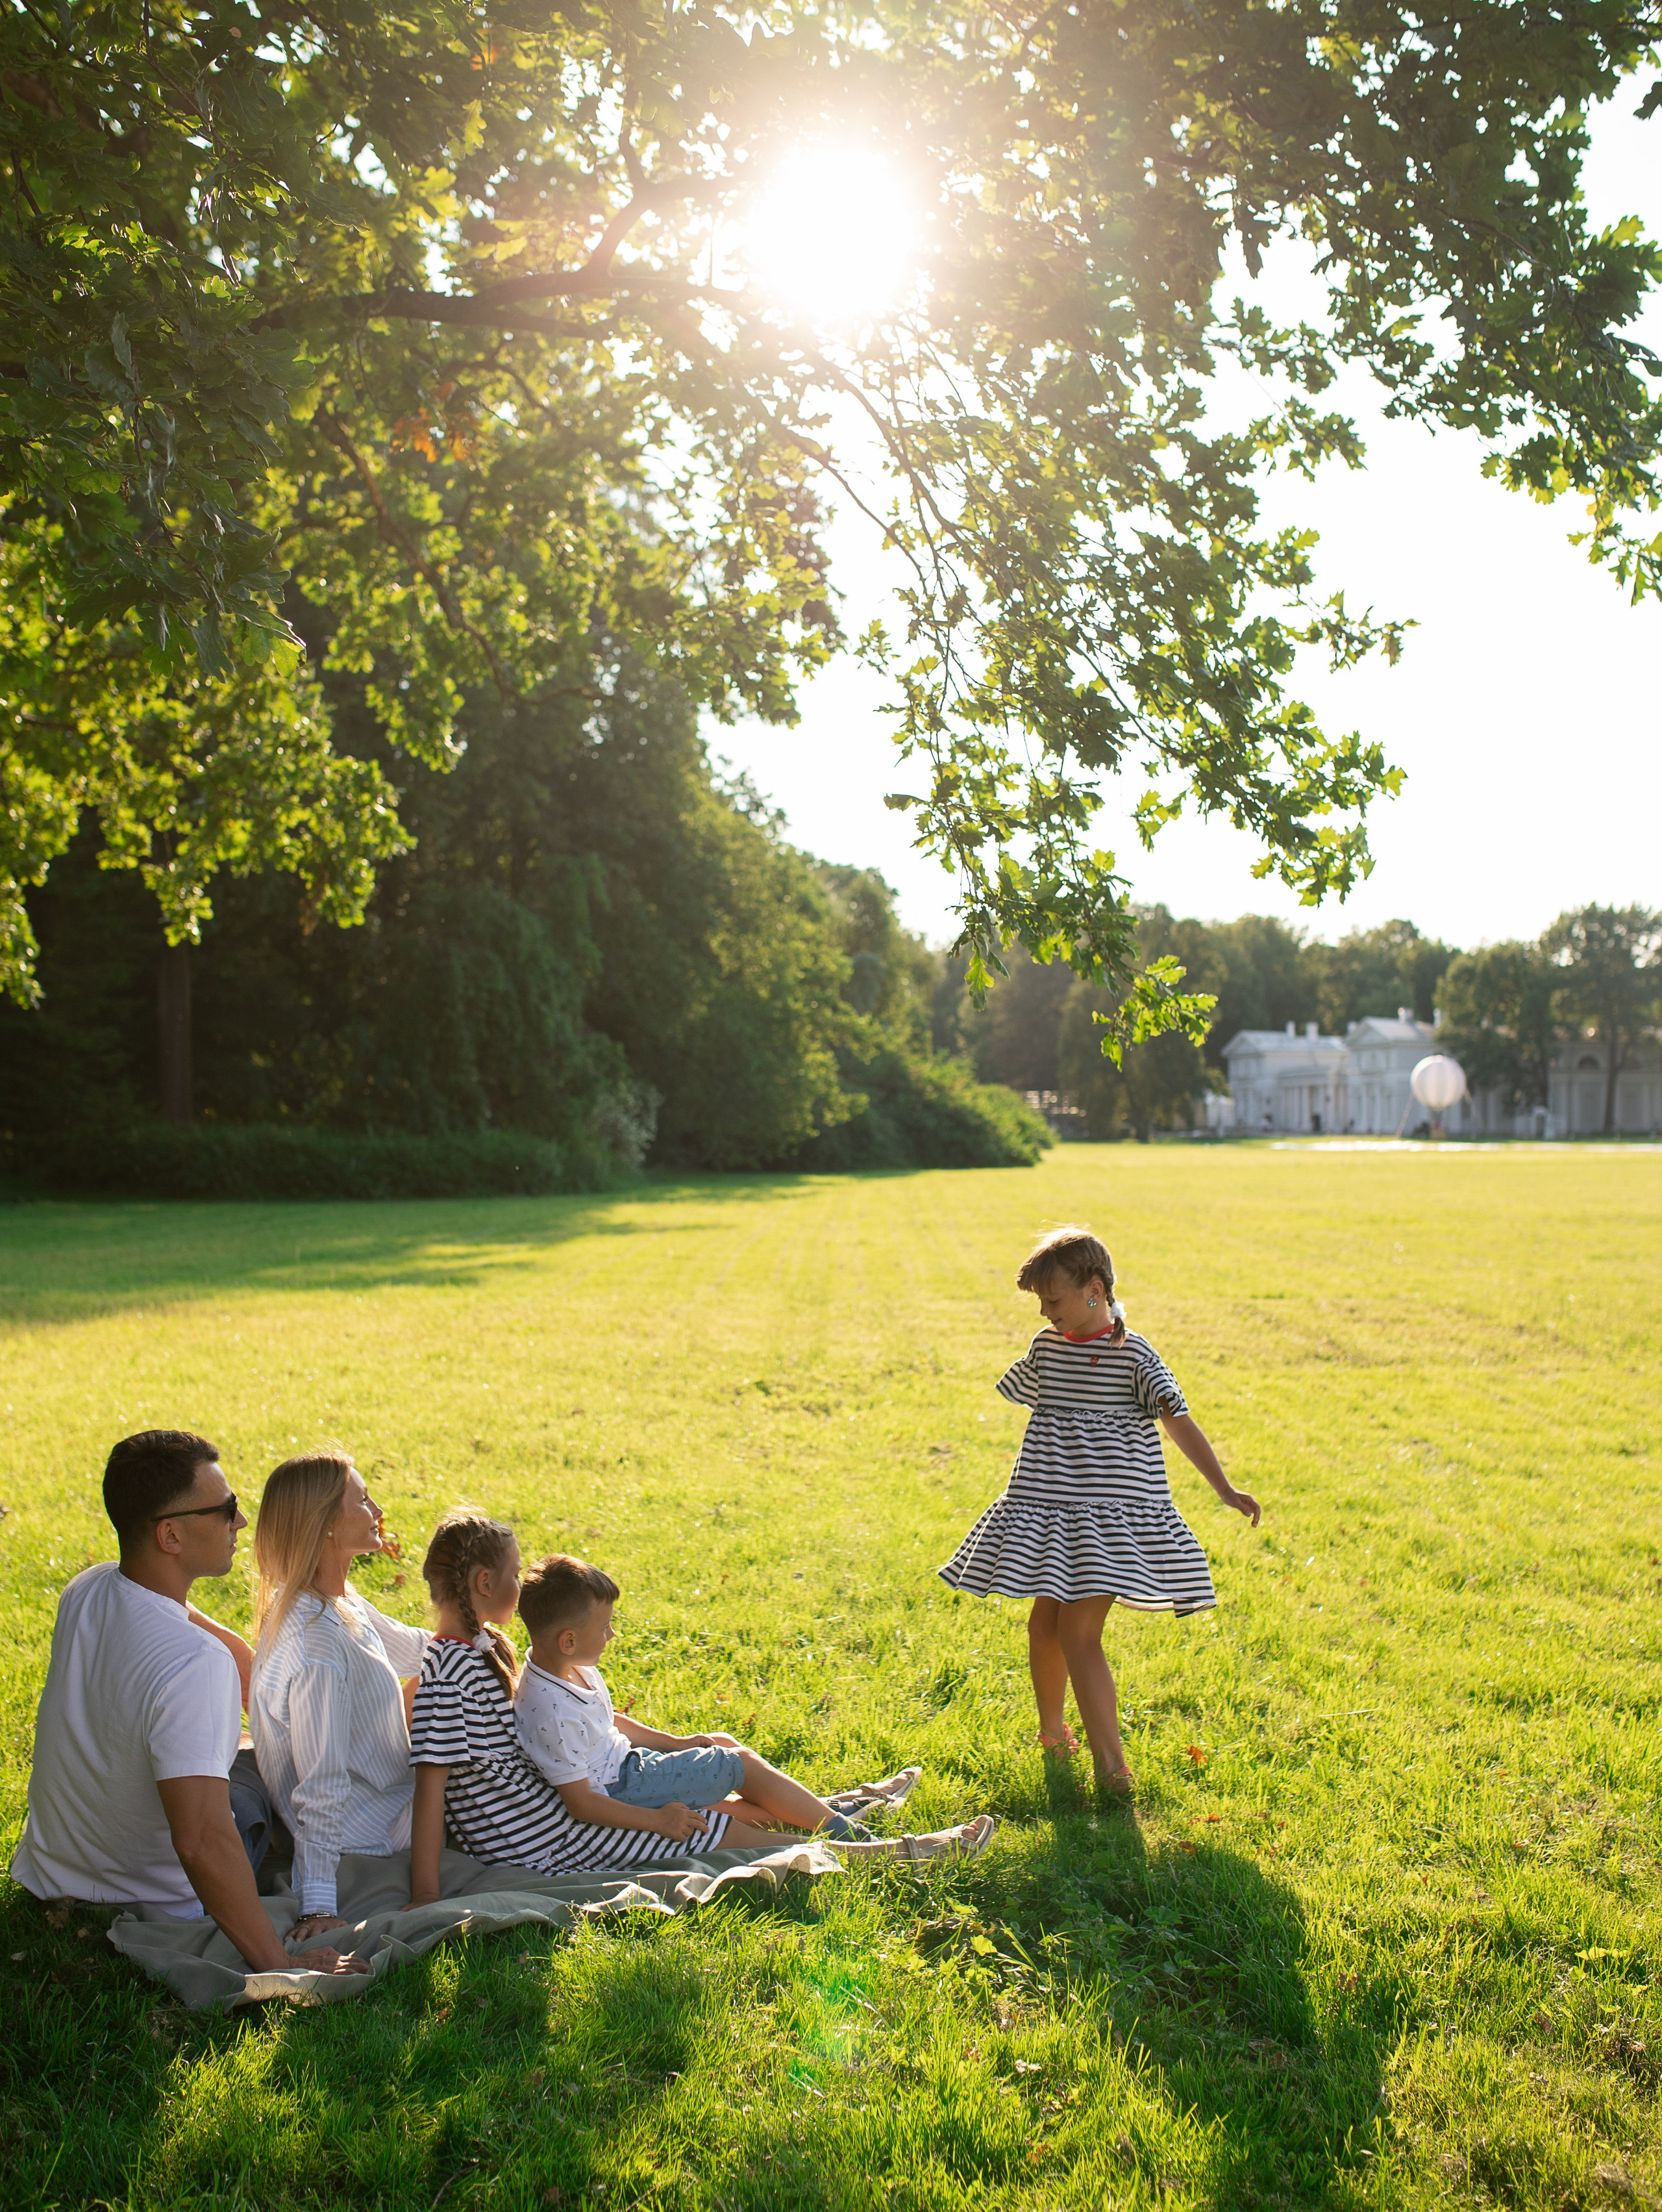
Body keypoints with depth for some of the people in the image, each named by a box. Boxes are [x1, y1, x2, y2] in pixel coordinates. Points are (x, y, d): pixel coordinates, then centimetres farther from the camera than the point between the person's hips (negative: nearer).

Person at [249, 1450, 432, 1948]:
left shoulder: (341, 1603, -1)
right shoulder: (317, 1645, -32)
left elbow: (411, 1650, 16)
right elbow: (321, 1787, -32)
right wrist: (319, 1904, -31)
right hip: (369, 1835, -10)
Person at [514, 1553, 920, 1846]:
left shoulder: (571, 1668, 0)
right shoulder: (551, 1710, -32)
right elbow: (580, 1803, -29)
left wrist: (675, 1743, 14)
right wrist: (657, 1820, -27)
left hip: (620, 1760, 10)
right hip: (619, 1791, -10)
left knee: (726, 1744, 14)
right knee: (741, 1765, -5)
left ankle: (817, 1810, 21)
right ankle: (844, 1832, 6)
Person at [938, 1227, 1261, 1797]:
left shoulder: (1133, 1356, -5)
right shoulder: (1046, 1347, 5)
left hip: (1109, 1510, -3)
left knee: (1079, 1631, -5)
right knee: (1044, 1620, 6)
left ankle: (1110, 1761, 0)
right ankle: (1052, 1727, 20)